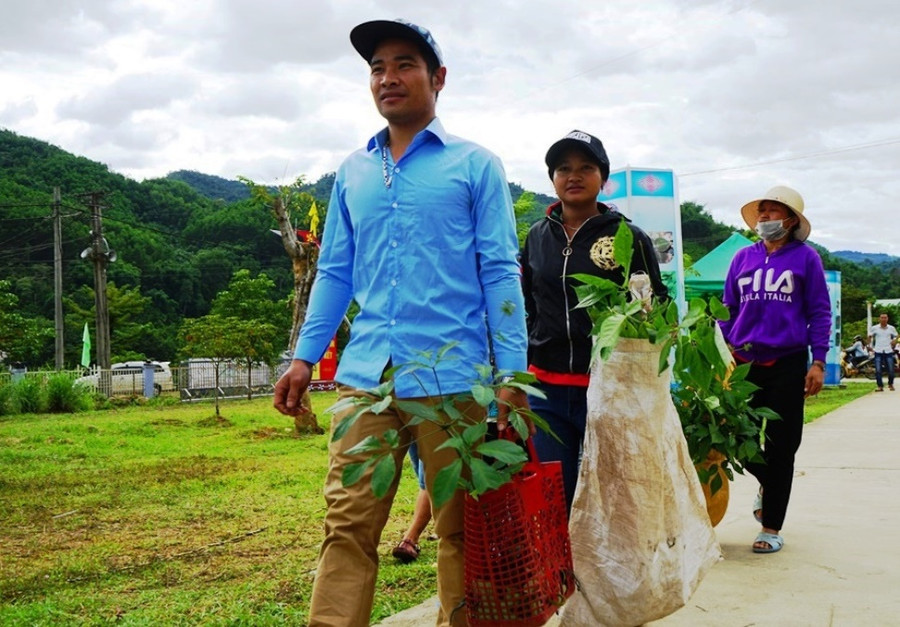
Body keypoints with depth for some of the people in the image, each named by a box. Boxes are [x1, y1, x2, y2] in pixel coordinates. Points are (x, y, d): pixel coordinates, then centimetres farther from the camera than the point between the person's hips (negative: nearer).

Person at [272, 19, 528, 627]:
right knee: (348, 525, 0)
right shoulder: (352, 173, 16)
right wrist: (305, 357, 9)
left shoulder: (475, 165, 4)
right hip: (364, 374, 3)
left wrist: (513, 375, -8)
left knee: (460, 529, 6)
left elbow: (500, 273, 0)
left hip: (450, 375, -3)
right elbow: (334, 273, 18)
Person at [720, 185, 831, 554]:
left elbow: (819, 313, 0)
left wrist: (818, 362, -7)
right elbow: (728, 310, 13)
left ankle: (771, 528, 13)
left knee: (780, 446, 2)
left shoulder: (805, 257, 0)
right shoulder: (743, 258, 8)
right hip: (744, 363, 3)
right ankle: (767, 482, 38)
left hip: (787, 364, -3)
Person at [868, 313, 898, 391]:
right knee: (878, 370, -6)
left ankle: (890, 384, 25)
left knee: (891, 370, 2)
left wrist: (894, 341, -6)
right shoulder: (874, 328, 1)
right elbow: (870, 336, 12)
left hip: (889, 351, 1)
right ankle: (880, 386, 3)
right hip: (878, 352, -1)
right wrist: (871, 346, 4)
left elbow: (895, 337, 15)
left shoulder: (891, 328, 3)